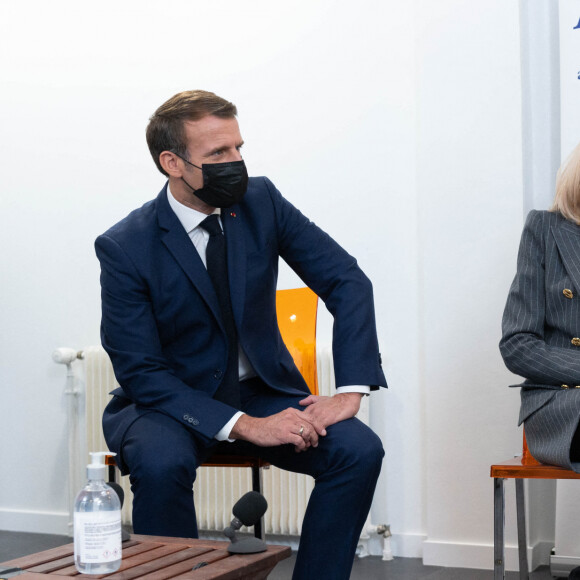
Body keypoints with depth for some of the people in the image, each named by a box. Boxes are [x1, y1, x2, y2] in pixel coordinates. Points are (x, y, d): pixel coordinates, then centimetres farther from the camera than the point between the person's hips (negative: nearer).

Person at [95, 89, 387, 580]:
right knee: (162, 464, -36)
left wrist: (350, 390, -18)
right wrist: (246, 426, -28)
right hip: (170, 400, -3)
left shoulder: (261, 200, -6)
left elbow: (348, 281, -5)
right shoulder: (125, 247, -16)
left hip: (263, 390, 3)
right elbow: (141, 372, -17)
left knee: (359, 450, -21)